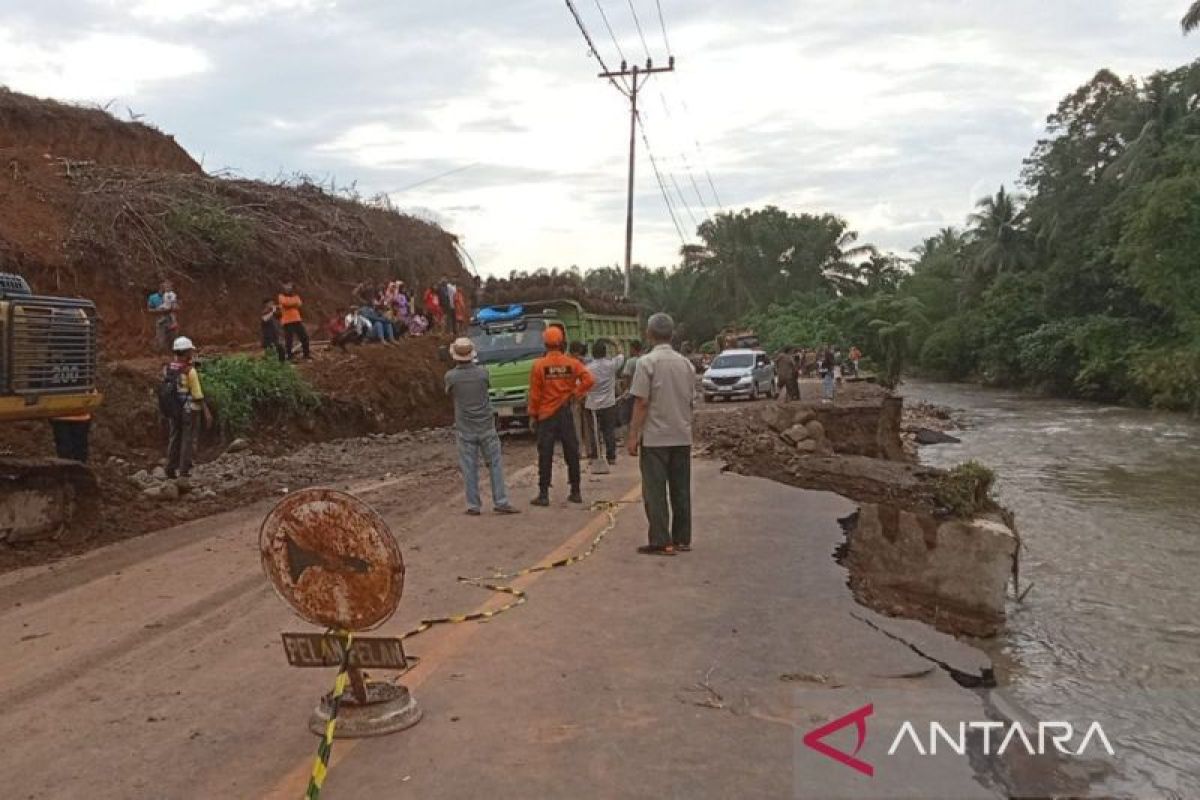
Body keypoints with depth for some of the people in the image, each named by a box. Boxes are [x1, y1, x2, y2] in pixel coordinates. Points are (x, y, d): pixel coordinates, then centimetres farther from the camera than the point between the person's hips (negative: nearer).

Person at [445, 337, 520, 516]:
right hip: (486, 426, 0)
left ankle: (474, 506, 10)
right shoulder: (482, 372, -8)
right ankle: (500, 502, 6)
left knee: (470, 468, 6)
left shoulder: (451, 376, -11)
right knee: (495, 464, 7)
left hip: (465, 429, 0)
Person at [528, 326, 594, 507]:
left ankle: (543, 495, 3)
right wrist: (575, 393, 1)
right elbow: (589, 380, -12)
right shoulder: (571, 363, -1)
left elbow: (534, 393, -5)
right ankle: (575, 492, 15)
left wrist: (533, 415, 4)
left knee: (545, 456, 2)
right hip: (566, 414, 2)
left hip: (546, 415, -2)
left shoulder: (539, 365, -6)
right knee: (572, 454, 10)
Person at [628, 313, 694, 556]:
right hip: (682, 437, 6)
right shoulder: (686, 363, 7)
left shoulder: (647, 362, -10)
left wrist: (633, 435, -8)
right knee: (681, 490, 11)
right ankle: (682, 539, 16)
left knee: (655, 492, 0)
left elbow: (641, 402, -13)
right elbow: (690, 401, 12)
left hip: (655, 438, -5)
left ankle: (661, 542, 0)